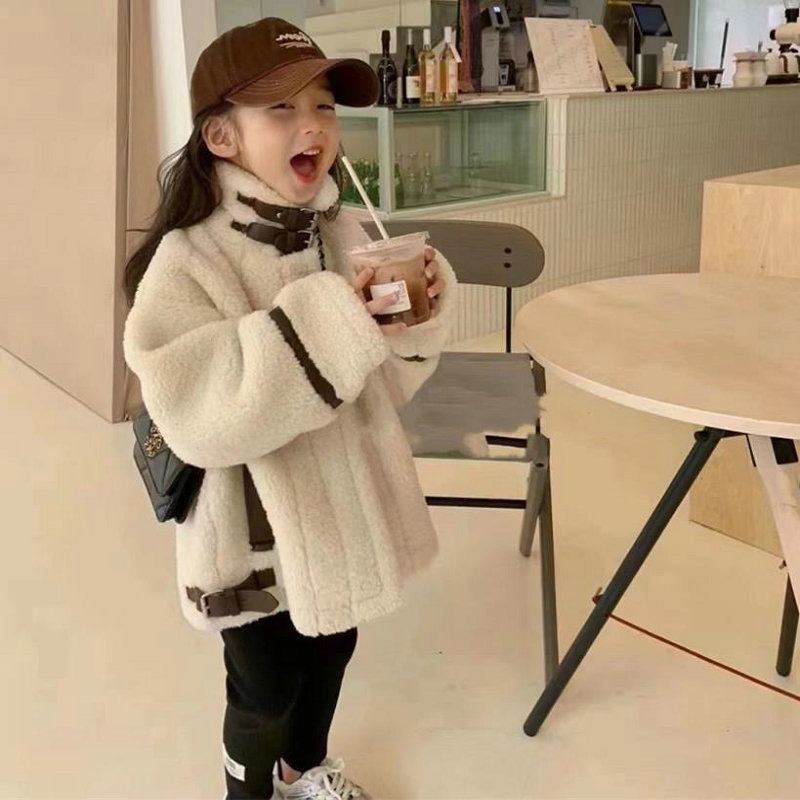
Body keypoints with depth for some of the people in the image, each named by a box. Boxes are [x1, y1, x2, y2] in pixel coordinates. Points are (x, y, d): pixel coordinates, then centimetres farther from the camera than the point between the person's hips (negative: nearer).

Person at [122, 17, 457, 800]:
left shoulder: (343, 234, -2)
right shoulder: (187, 262, -22)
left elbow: (386, 379, 5)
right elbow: (199, 415, -33)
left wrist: (421, 313, -16)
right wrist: (323, 324, -37)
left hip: (342, 505, 6)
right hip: (257, 531, -6)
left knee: (331, 650, 25)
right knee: (265, 690, 13)